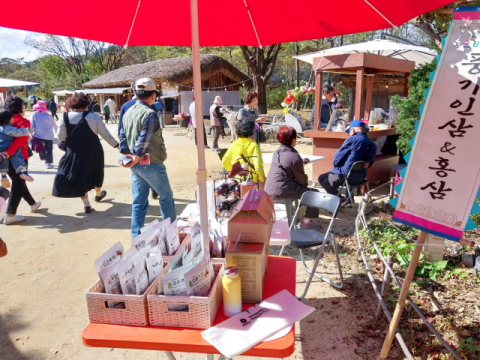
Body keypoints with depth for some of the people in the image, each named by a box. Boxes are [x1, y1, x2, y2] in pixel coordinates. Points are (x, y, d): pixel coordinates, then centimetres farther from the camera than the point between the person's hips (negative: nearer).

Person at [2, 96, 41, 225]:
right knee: (18, 185, 1)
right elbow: (20, 139, -28)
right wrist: (9, 153, -34)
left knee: (18, 182, 21)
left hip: (8, 158, 8)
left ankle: (33, 204, 39)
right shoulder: (23, 122, -12)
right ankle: (10, 215, 1)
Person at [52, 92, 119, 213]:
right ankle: (98, 194, 46)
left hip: (74, 153, 1)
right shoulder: (93, 117, -12)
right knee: (95, 173, 23)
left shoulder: (65, 117, -6)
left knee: (79, 177, 13)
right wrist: (117, 145, 1)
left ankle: (86, 204, 10)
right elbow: (106, 135, -10)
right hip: (93, 152, 0)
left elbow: (61, 137, -4)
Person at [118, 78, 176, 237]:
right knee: (166, 197, 11)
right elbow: (144, 140, -22)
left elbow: (122, 137, 8)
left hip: (135, 166, 8)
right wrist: (137, 158, -13)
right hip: (151, 164, -7)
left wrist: (126, 154, 1)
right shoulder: (150, 114, -17)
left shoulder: (127, 113, 10)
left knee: (139, 202, 13)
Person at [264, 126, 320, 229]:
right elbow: (301, 179, -8)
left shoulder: (277, 152, 7)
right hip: (282, 191, -8)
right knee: (314, 193, 7)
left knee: (296, 187, 37)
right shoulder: (294, 157, -15)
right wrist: (306, 182, 13)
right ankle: (306, 221, 7)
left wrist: (301, 162, 19)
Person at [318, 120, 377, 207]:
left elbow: (338, 156, -12)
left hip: (346, 175, -8)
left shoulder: (352, 139, -15)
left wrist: (335, 163, 11)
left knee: (322, 178, 11)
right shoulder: (372, 144, 6)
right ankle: (348, 198, 29)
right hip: (361, 177, 8)